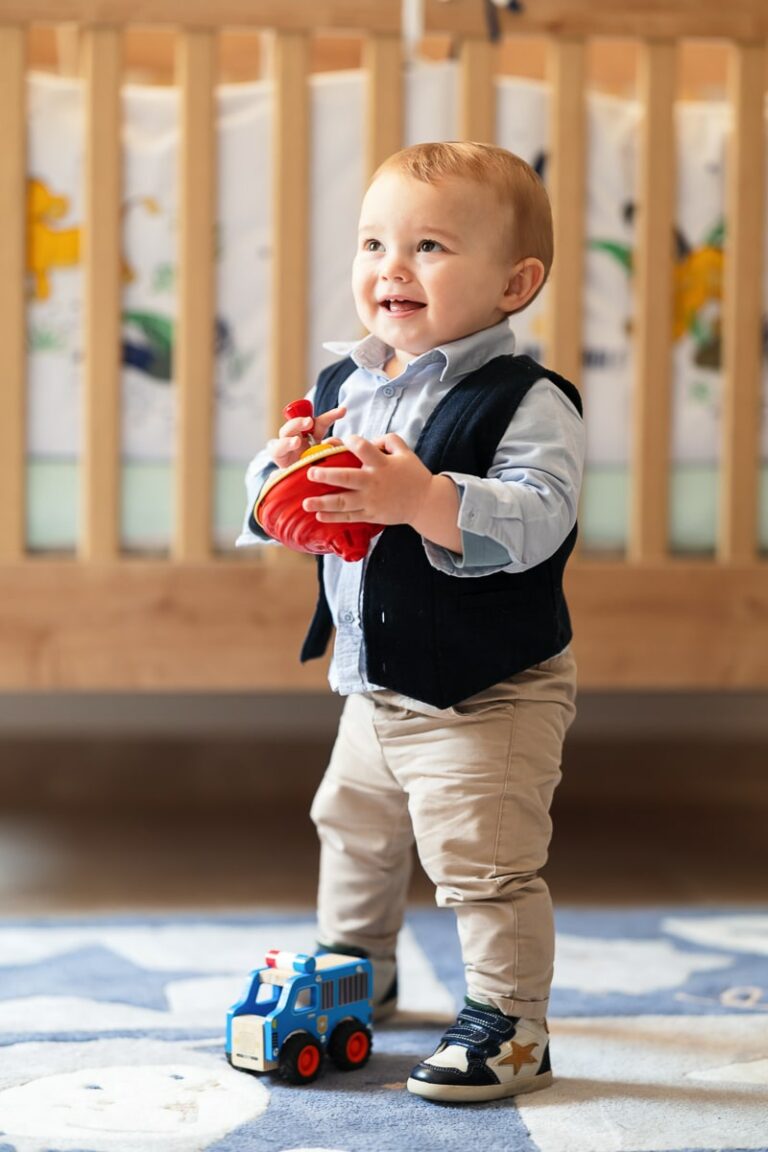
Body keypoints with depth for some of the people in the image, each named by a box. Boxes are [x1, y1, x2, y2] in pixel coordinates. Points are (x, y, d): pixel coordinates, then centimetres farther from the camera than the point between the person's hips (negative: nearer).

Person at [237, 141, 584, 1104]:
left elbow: (536, 519, -32)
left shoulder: (525, 401, -19)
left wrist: (423, 500, -44)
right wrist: (284, 468, -16)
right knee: (354, 833, 25)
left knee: (485, 864, -6)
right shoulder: (339, 390, 3)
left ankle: (508, 1028, 11)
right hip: (374, 688, 8)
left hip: (489, 697, -8)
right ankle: (356, 969, 48)